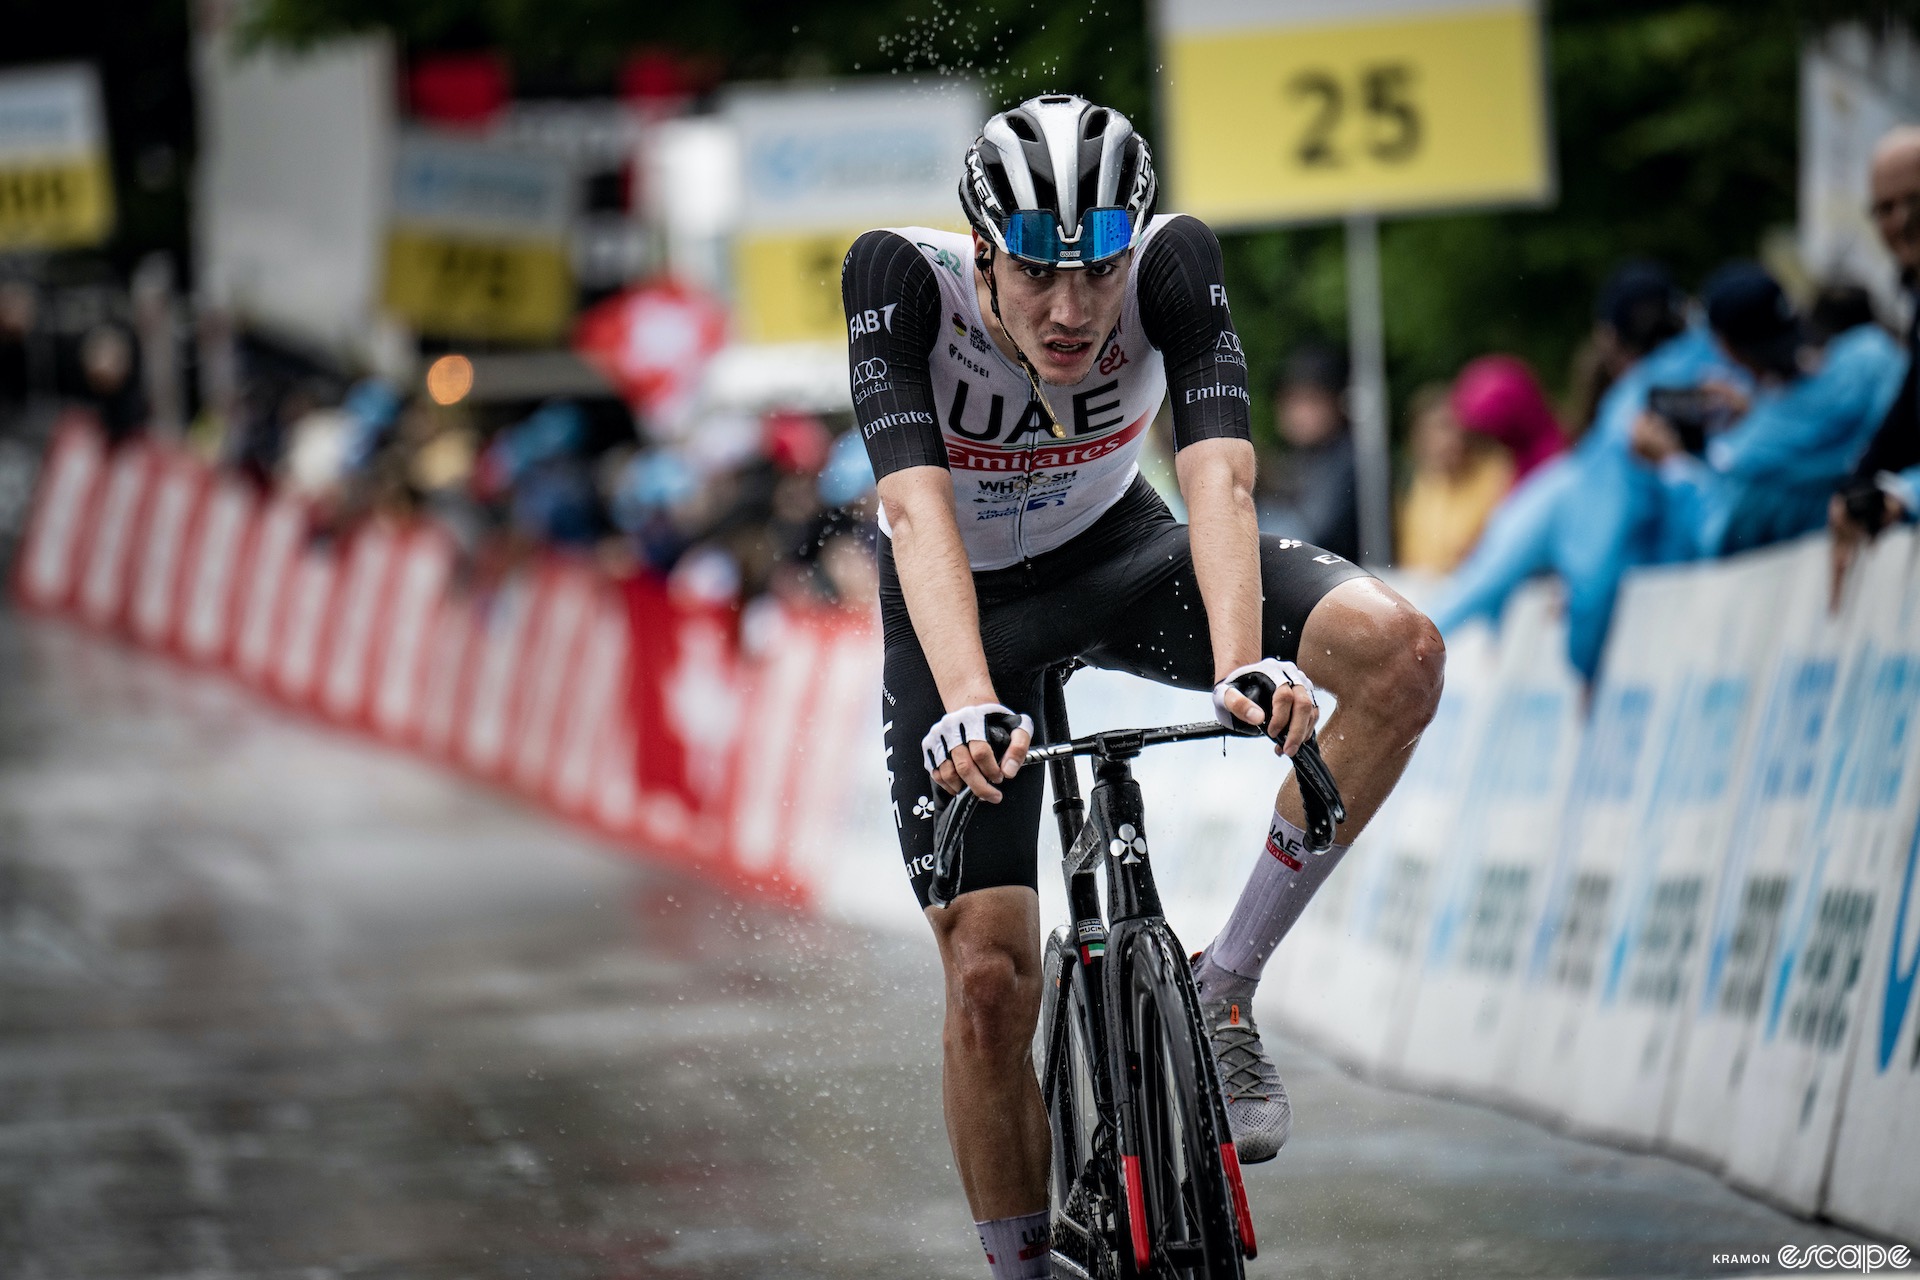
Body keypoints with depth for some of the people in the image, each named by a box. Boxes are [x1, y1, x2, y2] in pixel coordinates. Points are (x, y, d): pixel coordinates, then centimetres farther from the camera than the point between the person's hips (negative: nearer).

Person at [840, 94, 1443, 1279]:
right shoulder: (903, 279, -31)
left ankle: (1226, 987, -13)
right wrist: (969, 707, -56)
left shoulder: (1174, 261, -27)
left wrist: (1245, 665, -55)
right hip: (963, 606, -2)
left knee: (1400, 652, -25)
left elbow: (1219, 475, -38)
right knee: (992, 982, -11)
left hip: (1116, 554, 2)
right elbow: (917, 504, -41)